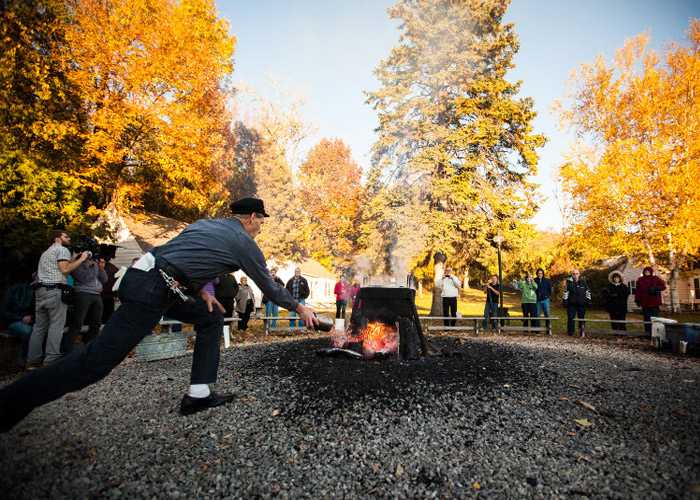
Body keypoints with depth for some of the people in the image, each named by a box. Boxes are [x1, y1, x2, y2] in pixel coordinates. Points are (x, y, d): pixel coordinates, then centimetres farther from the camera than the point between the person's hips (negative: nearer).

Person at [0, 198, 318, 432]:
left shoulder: (206, 223, 20)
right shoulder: (245, 244, -1)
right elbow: (269, 287, 7)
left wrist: (202, 290, 16)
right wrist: (300, 308, 20)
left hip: (144, 276, 10)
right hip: (151, 291, -10)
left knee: (211, 320, 15)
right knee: (96, 361, -5)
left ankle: (198, 395, 14)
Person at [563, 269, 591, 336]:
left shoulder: (583, 283, 3)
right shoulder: (569, 282, 0)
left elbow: (588, 291, 11)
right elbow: (566, 292, 3)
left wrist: (588, 300, 7)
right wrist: (565, 300, -1)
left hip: (581, 304, 1)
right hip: (571, 304, -1)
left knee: (581, 318, 7)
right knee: (571, 318, 0)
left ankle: (582, 332, 18)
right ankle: (570, 332, 8)